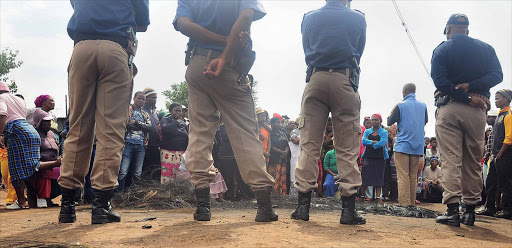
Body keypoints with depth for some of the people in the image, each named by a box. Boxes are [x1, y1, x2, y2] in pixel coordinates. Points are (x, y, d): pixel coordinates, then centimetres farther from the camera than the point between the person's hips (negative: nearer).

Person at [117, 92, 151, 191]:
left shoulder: (145, 114, 21)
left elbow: (149, 127, 4)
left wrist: (136, 123, -8)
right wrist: (141, 126, -8)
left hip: (141, 145, 5)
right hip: (128, 143, -5)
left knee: (138, 173, 6)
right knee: (123, 171, -11)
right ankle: (119, 192, -7)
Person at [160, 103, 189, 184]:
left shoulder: (183, 123, 17)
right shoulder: (165, 120, 4)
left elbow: (188, 138, 18)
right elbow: (164, 129, -18)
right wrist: (176, 122, -8)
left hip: (181, 153, 4)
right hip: (168, 152, -4)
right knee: (167, 174, -9)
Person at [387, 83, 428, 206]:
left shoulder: (400, 106, -5)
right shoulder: (423, 106, 8)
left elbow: (389, 122, 2)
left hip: (402, 145, -5)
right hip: (417, 146, 5)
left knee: (403, 176, -6)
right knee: (413, 176, 10)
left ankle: (404, 203, -10)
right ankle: (412, 203, 11)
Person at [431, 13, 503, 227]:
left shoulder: (441, 50, 4)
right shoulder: (486, 49, 13)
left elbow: (440, 81, -9)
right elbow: (497, 75, 0)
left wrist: (468, 98, -11)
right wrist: (471, 87, -9)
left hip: (448, 108, -3)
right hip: (476, 112, 3)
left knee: (450, 161, -4)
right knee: (473, 162, 9)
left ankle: (452, 210, -10)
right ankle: (470, 211, 13)